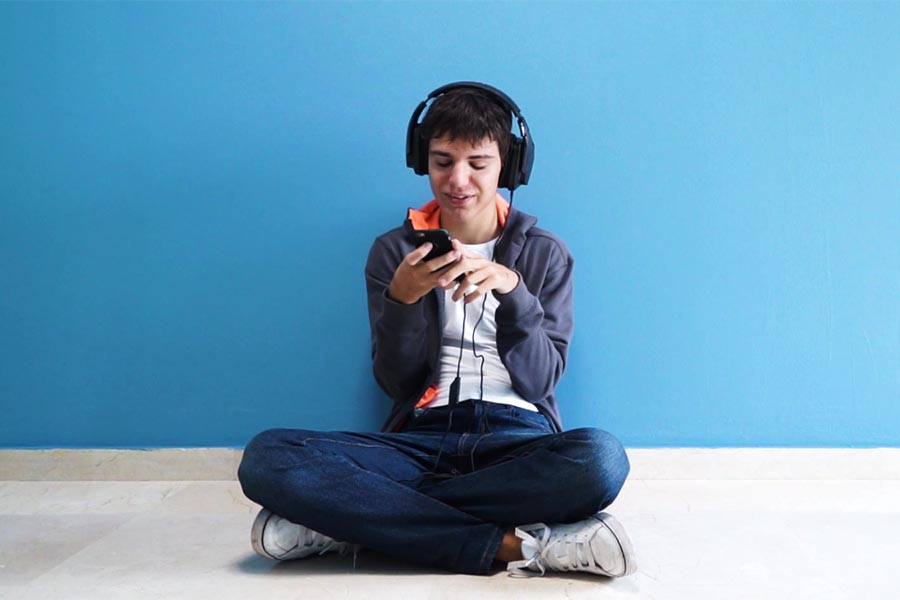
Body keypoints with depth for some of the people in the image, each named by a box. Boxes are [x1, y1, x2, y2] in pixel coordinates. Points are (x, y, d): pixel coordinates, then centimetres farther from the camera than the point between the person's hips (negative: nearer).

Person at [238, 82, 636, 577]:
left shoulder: (545, 253, 8)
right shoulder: (394, 251, 8)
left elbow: (540, 380, 1)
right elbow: (397, 384, 3)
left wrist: (513, 291, -15)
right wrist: (402, 299, -15)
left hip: (518, 439, 0)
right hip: (422, 437, 0)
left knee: (601, 459, -37)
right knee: (267, 458, -27)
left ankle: (352, 519, -24)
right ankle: (507, 545, -28)